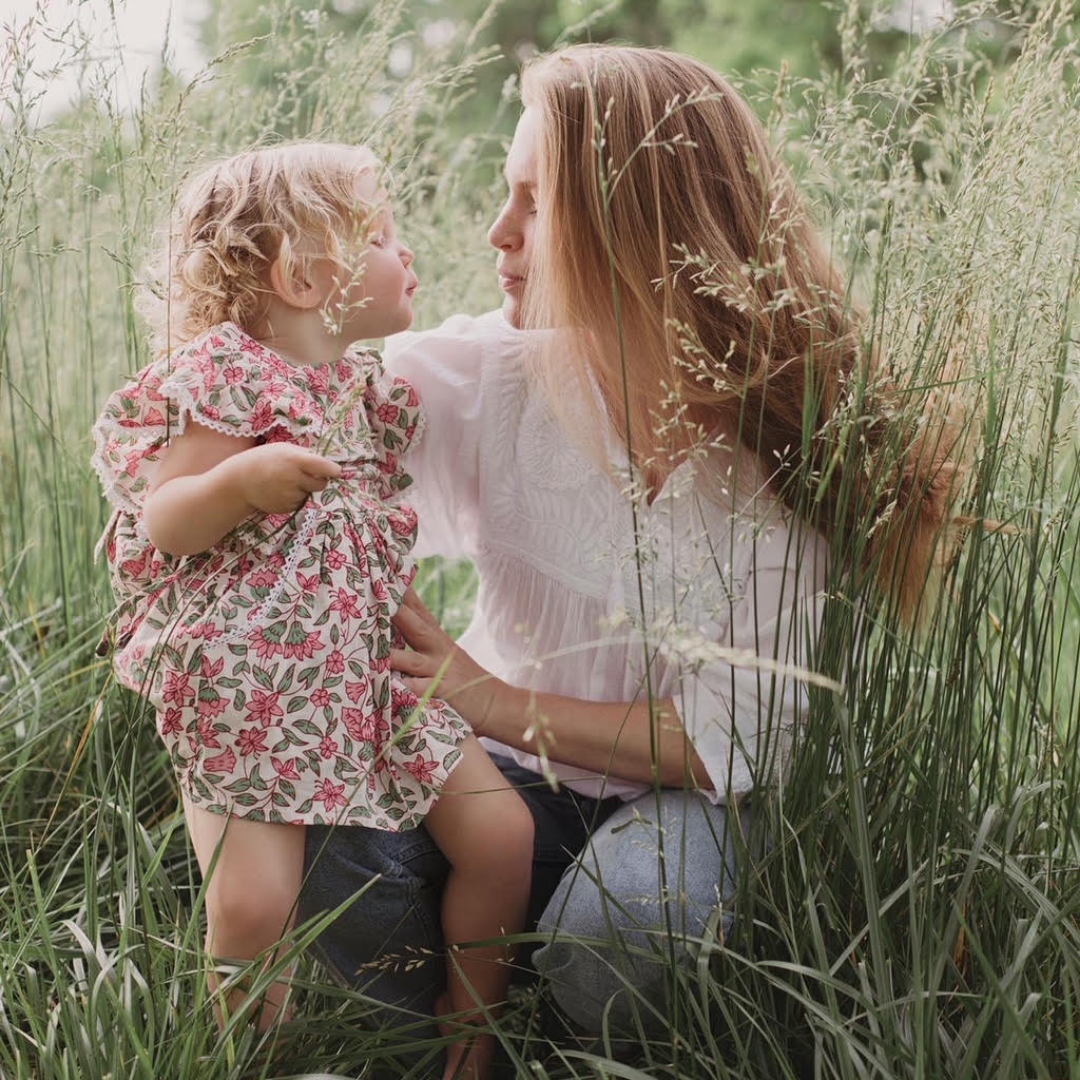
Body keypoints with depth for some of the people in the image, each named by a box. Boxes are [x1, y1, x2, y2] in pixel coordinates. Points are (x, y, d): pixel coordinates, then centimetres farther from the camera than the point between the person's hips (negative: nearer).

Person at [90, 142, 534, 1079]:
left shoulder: (373, 385, 10)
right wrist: (241, 480, -31)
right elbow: (161, 528, -13)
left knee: (501, 833, -1)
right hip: (248, 695, -6)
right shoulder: (225, 377, -11)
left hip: (371, 675, 7)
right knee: (251, 905, -16)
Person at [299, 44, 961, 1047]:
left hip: (683, 791, -2)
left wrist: (495, 702, -22)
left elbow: (732, 736, -18)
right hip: (510, 766, 3)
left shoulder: (787, 445, -18)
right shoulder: (494, 371, -11)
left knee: (617, 927, -34)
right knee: (343, 867, -27)